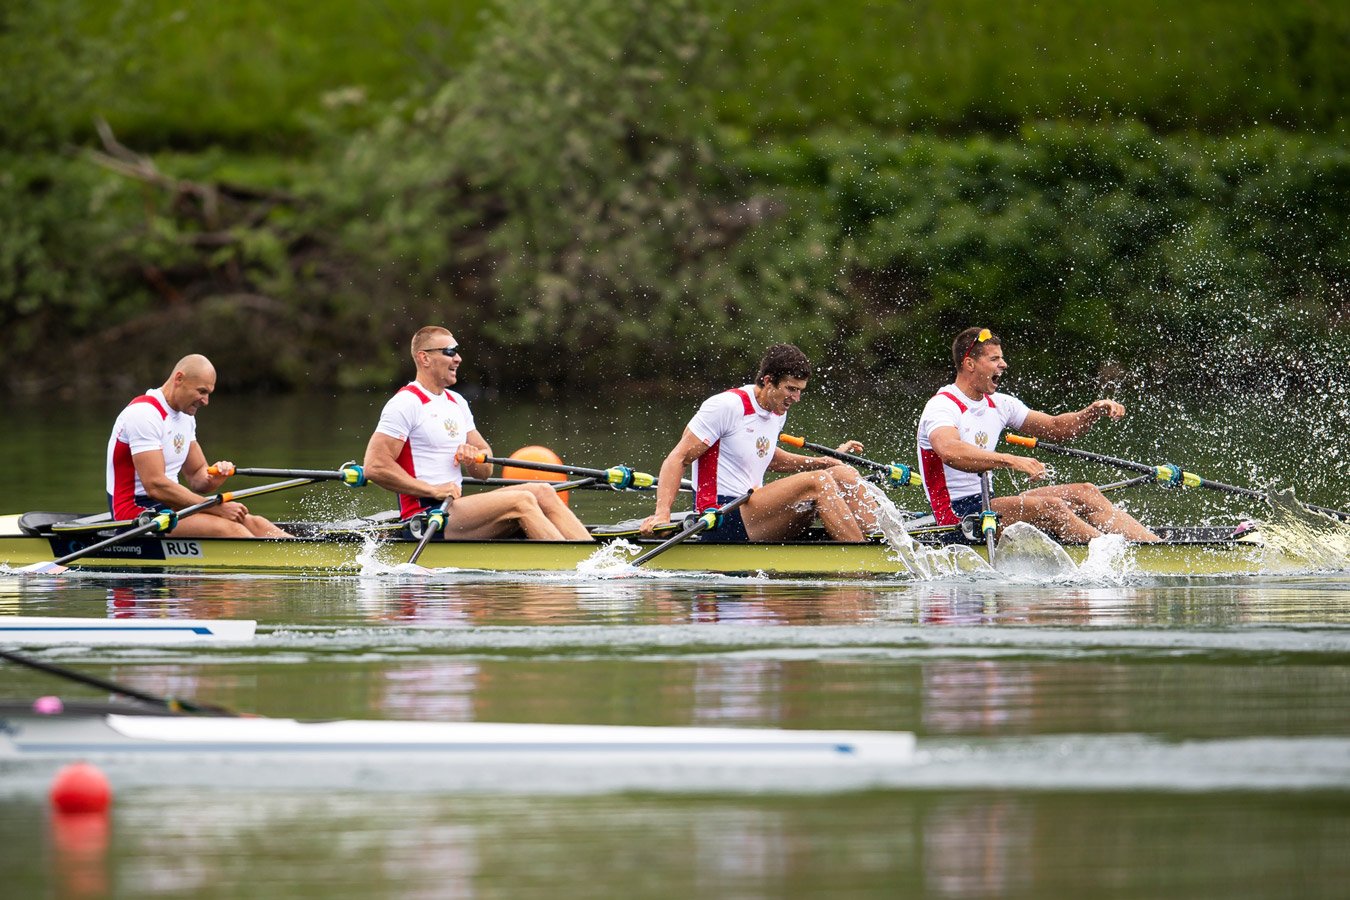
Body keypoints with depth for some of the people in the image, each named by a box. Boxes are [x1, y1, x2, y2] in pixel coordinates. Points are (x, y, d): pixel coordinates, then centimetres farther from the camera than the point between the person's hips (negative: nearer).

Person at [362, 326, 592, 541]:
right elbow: (375, 467, -18)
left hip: (455, 508, 9)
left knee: (542, 493, -7)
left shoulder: (457, 403, 19)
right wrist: (433, 490, -19)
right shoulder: (406, 404, -8)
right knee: (522, 501, -23)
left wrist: (474, 458, -4)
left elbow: (485, 471, 21)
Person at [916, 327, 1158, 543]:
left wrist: (1093, 412, 0)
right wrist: (1011, 461, -44)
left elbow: (1056, 428, 20)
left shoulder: (998, 404, 14)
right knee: (1049, 506, -29)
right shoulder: (942, 407, -13)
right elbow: (950, 452, -34)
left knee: (1084, 493, -6)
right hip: (957, 516, -9)